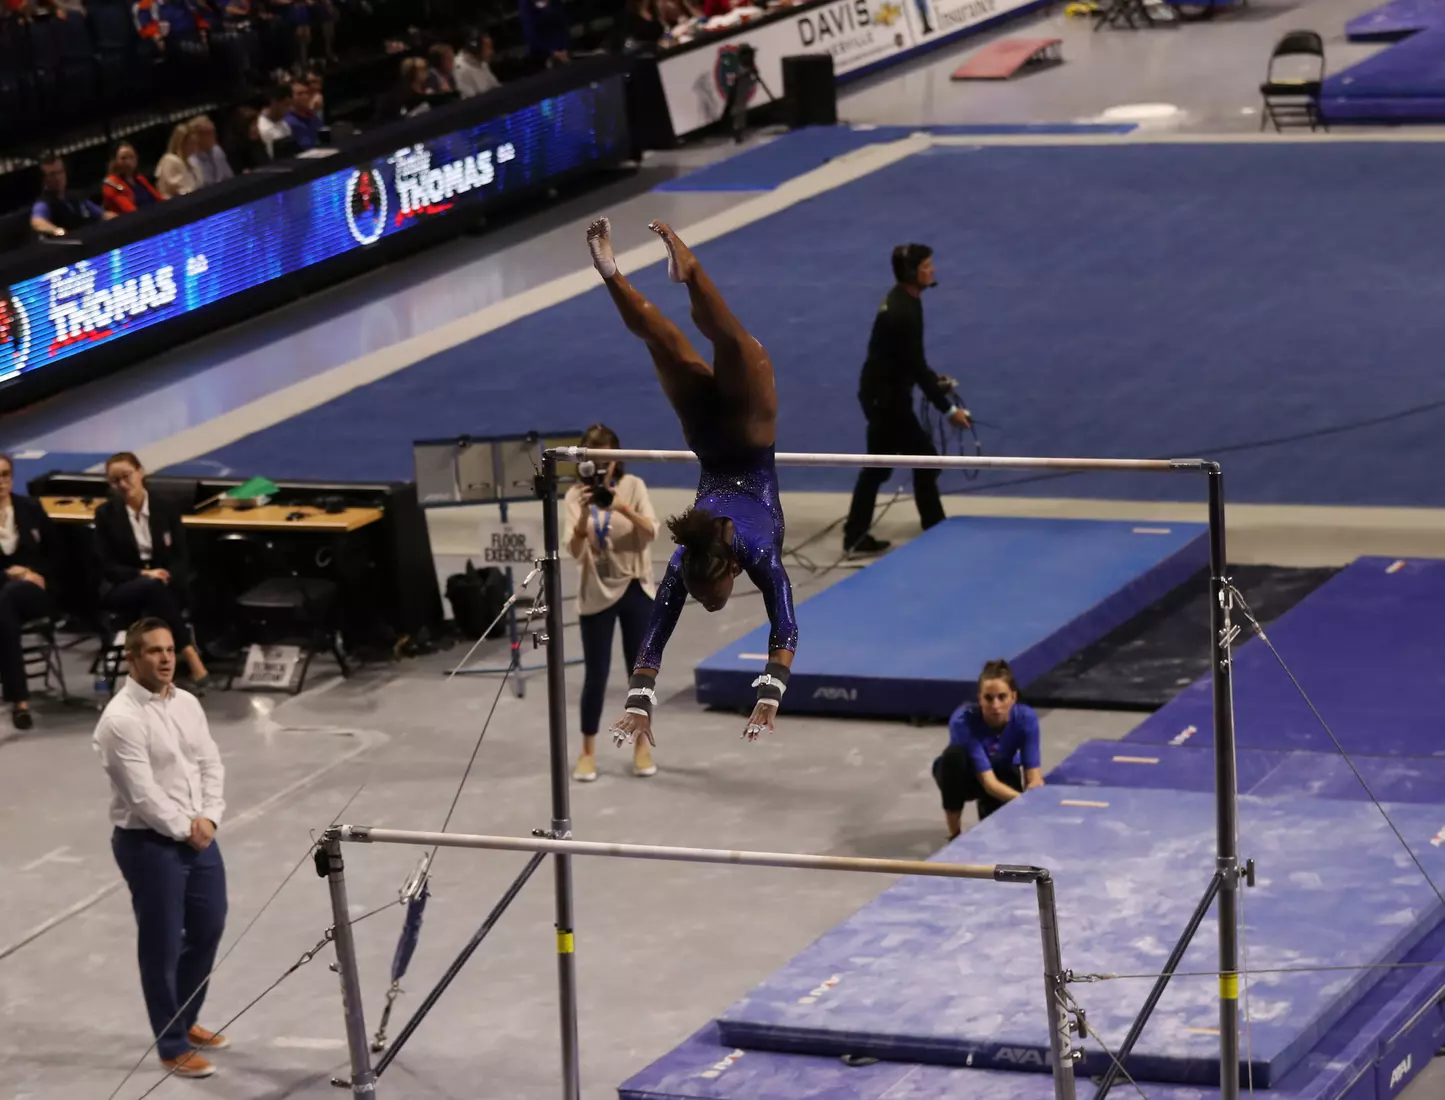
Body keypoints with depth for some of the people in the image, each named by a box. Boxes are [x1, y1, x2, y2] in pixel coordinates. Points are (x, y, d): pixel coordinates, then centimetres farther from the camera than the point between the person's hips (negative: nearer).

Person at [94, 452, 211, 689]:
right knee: (152, 587, -37)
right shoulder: (106, 514, 3)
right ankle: (191, 657, -43)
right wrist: (143, 575, -20)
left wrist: (165, 576, -19)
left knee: (152, 615, -37)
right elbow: (108, 567, -3)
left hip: (164, 588, 2)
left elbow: (181, 559, 4)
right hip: (120, 590, -2)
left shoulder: (166, 510, 6)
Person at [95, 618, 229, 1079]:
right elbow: (143, 794, -20)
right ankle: (172, 1047, 12)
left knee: (208, 928, 17)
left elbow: (211, 765, 8)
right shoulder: (121, 719, -18)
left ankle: (184, 1021, 36)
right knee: (162, 946, 1)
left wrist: (208, 819, -6)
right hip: (148, 843, -8)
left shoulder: (187, 703, 6)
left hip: (197, 835, 8)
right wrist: (184, 829, -12)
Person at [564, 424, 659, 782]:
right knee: (596, 674, 1)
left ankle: (642, 746, 21)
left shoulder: (632, 486, -5)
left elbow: (651, 532, -15)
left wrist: (623, 508, -31)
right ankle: (588, 752, 12)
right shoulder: (576, 495, -6)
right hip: (596, 594, -1)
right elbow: (575, 550, -15)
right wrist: (585, 514, -31)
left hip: (635, 590, 1)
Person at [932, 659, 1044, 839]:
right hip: (967, 776, -3)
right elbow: (988, 781, -38)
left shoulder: (1026, 718, -28)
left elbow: (1033, 778, -26)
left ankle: (985, 805, 15)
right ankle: (954, 834, -18)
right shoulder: (963, 721, -36)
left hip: (1002, 775, 3)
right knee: (955, 753, -38)